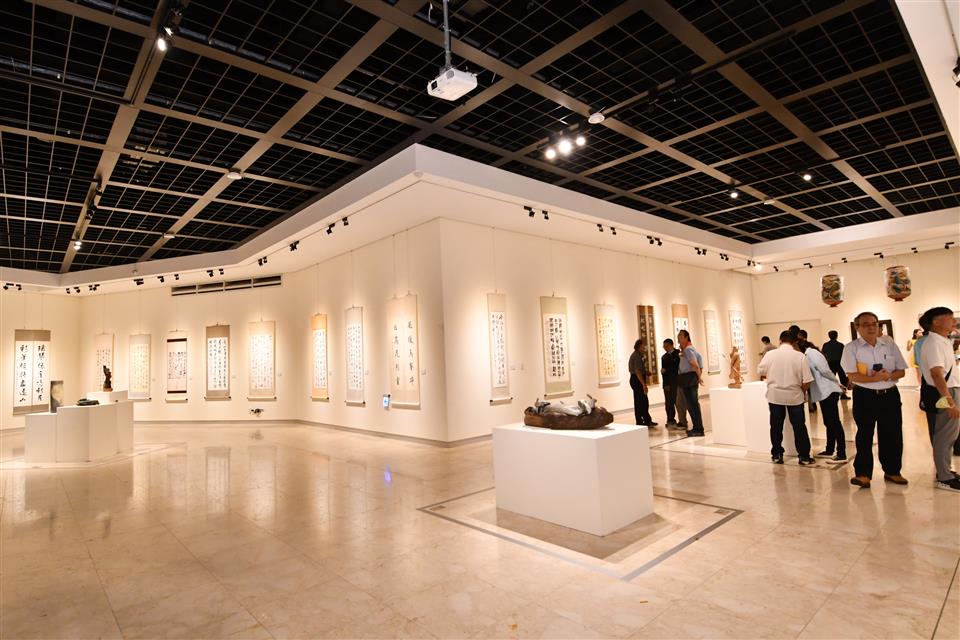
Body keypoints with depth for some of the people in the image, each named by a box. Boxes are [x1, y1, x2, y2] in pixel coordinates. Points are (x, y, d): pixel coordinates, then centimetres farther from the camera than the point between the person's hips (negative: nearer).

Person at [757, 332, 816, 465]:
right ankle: (804, 457, 14)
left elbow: (761, 373, 4)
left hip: (774, 395, 1)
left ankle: (776, 455, 17)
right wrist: (802, 391, 8)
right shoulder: (800, 356, -9)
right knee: (799, 427, 9)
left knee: (776, 426, 10)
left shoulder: (770, 354, -6)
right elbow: (806, 382, -11)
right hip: (794, 396, -1)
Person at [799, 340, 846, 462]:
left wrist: (837, 382, -6)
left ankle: (842, 455, -6)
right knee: (829, 423, 14)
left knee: (834, 422, -8)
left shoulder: (811, 353, -10)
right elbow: (813, 374, 19)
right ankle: (829, 451, 23)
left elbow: (824, 370, -17)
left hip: (828, 391, -10)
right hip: (824, 392, 10)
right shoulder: (809, 354, 18)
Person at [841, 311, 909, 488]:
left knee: (893, 434, 10)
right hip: (864, 396, -3)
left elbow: (901, 371, 5)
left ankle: (892, 471, 27)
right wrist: (876, 378, -24)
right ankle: (863, 474, 10)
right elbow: (852, 376, -13)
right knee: (865, 435, 3)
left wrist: (888, 376, -14)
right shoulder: (851, 347, -6)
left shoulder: (889, 343, 5)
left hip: (890, 395, 4)